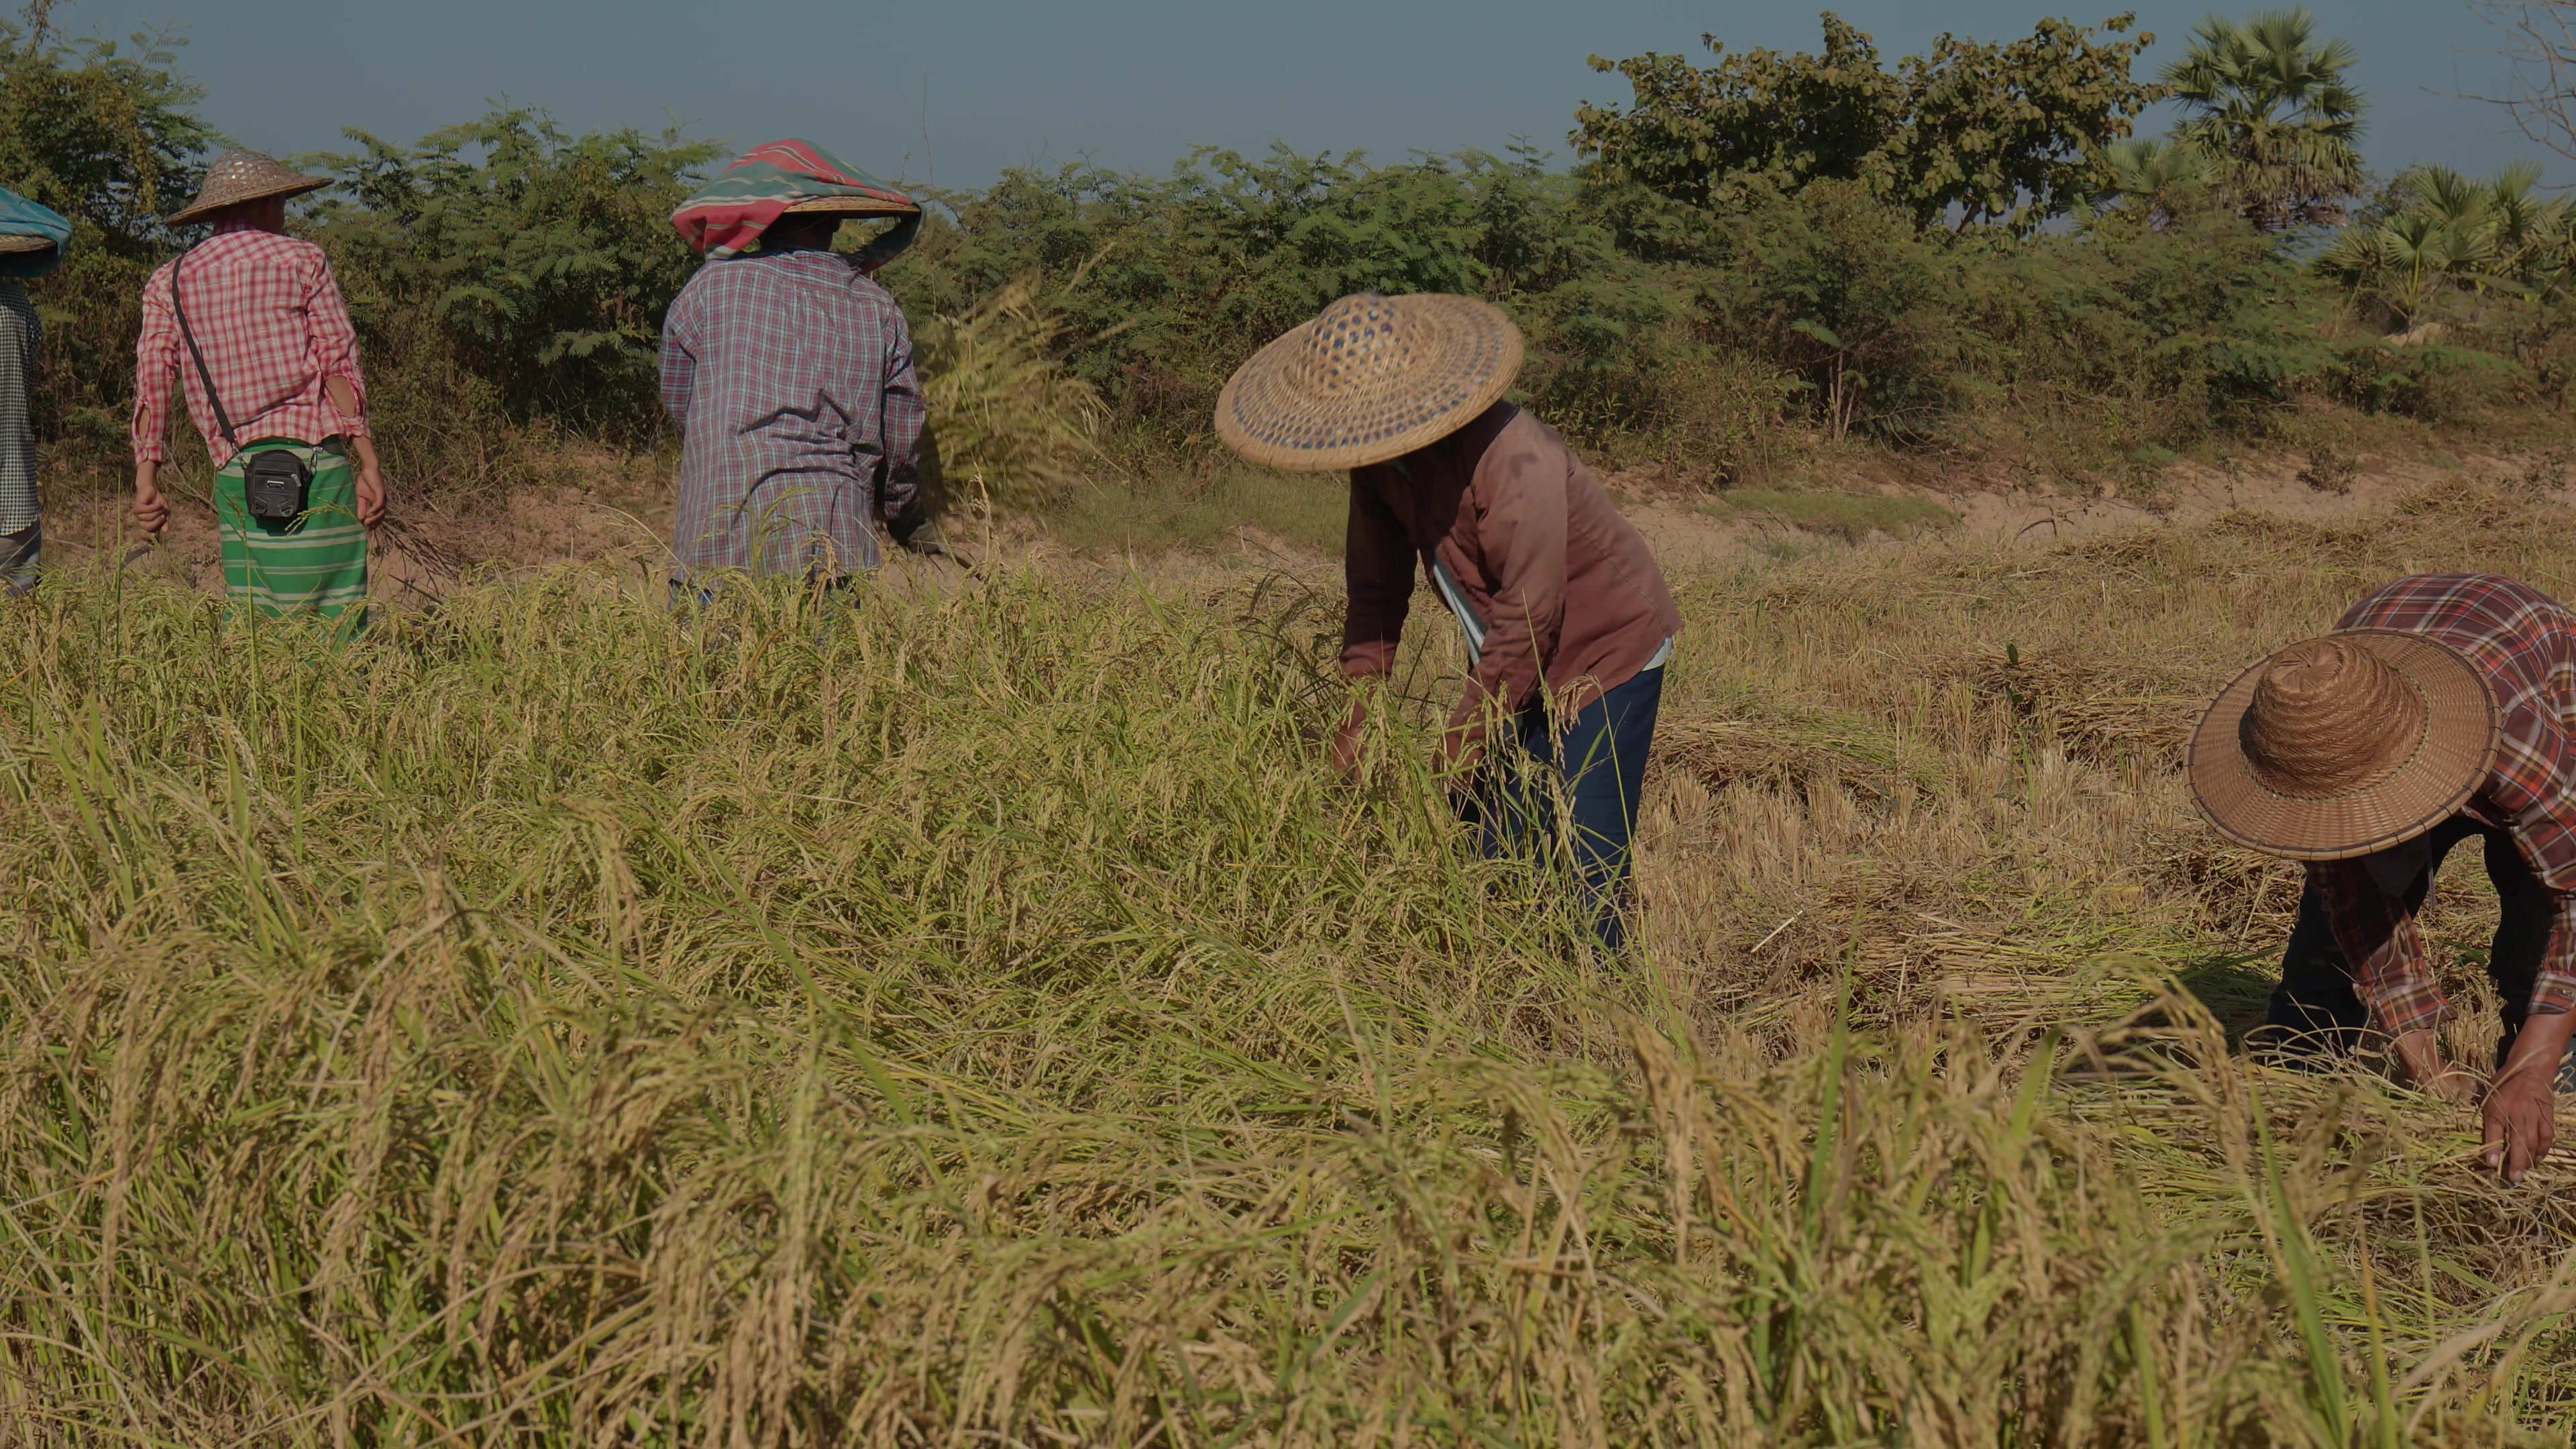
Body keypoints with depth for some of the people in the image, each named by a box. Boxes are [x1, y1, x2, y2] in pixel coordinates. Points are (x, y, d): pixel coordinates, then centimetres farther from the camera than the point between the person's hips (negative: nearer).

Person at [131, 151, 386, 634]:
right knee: (336, 616, -4)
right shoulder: (302, 261, 7)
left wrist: (146, 478, 2)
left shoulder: (169, 282, 14)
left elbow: (152, 381, 5)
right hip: (317, 458, -3)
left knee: (250, 622, 4)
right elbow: (340, 365, 0)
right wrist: (369, 462, -2)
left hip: (236, 471, 3)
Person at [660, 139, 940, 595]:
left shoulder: (712, 287, 5)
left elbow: (679, 406, 15)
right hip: (838, 550, 2)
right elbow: (901, 450, 13)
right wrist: (913, 526, 32)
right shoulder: (879, 309, 9)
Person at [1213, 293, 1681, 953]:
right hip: (1508, 664, 7)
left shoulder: (1514, 458, -33)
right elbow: (1376, 586, 7)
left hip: (1607, 654, -7)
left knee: (1586, 872, -11)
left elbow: (1529, 619, -29)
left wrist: (1464, 737, -21)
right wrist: (1358, 706, 1)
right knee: (1487, 853, 5)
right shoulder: (1382, 456, -8)